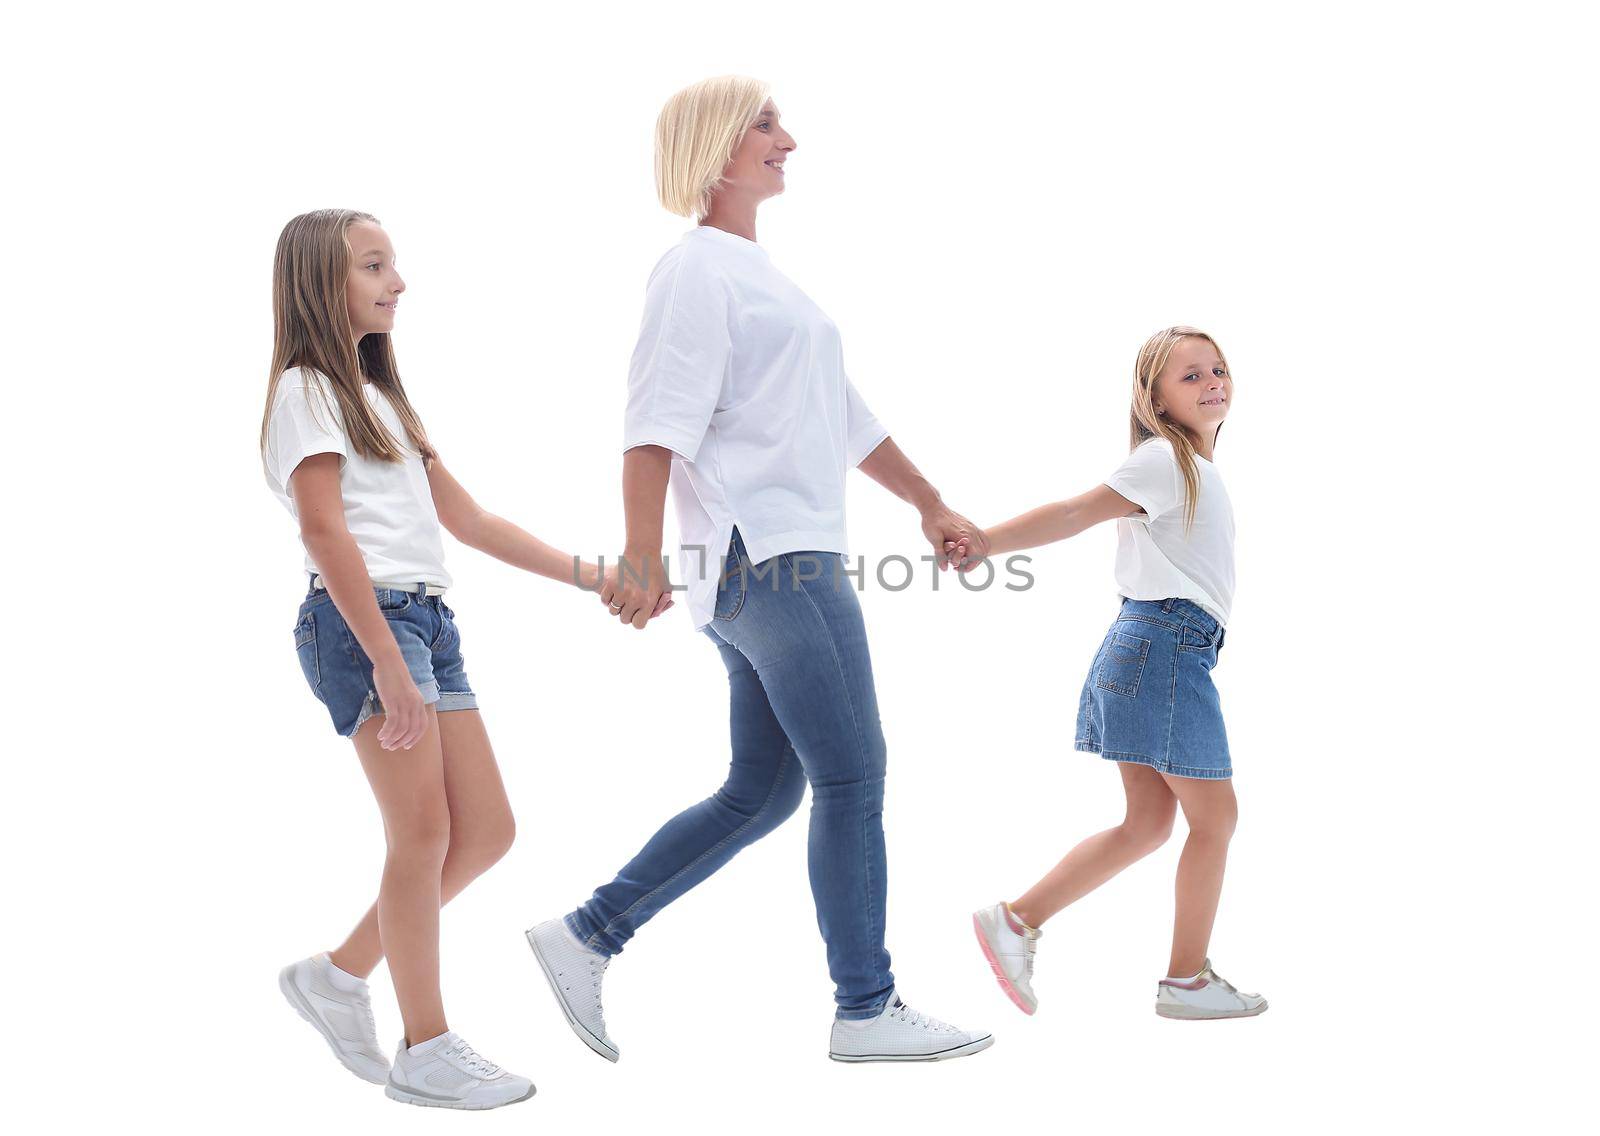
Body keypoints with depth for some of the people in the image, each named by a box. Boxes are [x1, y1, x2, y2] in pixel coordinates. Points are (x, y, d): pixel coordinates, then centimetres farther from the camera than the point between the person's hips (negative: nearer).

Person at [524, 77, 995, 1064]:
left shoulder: (764, 277, 25)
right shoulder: (699, 271, -5)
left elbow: (847, 418, 29)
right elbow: (660, 423, -16)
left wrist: (933, 505, 27)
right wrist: (643, 561, -26)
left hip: (791, 560, 10)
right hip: (766, 552, -10)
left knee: (761, 793, 10)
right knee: (853, 775, -5)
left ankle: (586, 938, 16)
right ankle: (867, 1010, 4)